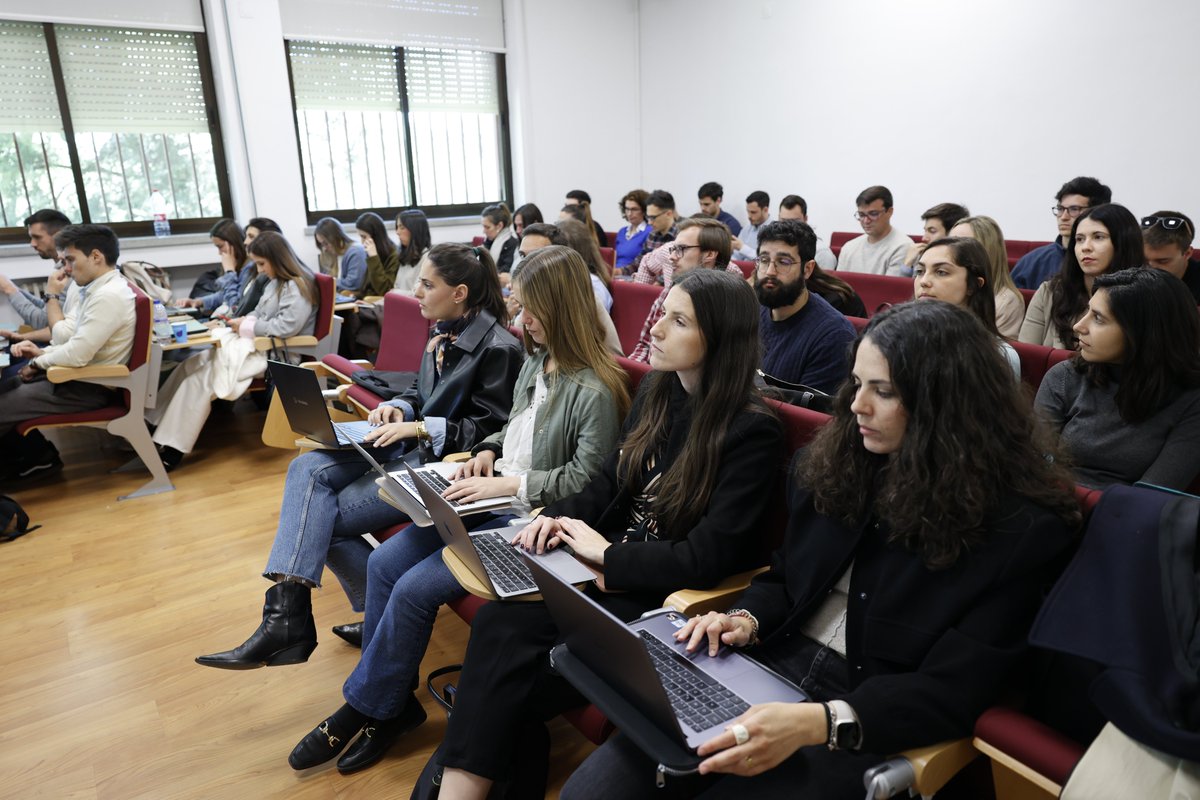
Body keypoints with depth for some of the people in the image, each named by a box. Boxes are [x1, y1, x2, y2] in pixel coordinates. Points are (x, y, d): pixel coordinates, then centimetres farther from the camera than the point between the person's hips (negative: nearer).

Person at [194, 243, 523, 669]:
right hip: (409, 444, 9)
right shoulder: (441, 330, 10)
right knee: (307, 469, -13)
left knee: (323, 517, -12)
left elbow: (491, 429, -16)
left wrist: (420, 429, -20)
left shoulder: (498, 348, -16)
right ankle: (287, 614, -14)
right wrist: (399, 407, 0)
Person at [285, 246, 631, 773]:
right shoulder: (535, 363, 8)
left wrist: (509, 484, -20)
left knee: (415, 589, -15)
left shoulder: (594, 391, -20)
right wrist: (488, 451, 3)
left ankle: (363, 709, 11)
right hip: (492, 499, 9)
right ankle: (392, 702, 13)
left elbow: (585, 479, -21)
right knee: (384, 563, -1)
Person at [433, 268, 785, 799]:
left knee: (505, 637, -20)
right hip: (610, 565, 7)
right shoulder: (656, 390, 5)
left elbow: (709, 557, -20)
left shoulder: (751, 431, -17)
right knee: (498, 625, -18)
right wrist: (560, 517, -4)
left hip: (666, 596, -6)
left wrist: (609, 554, -15)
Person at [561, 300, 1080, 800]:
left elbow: (953, 690, -14)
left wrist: (818, 723, -27)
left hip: (864, 727, -4)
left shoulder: (1021, 528, -10)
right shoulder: (836, 462, 7)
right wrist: (746, 621, -4)